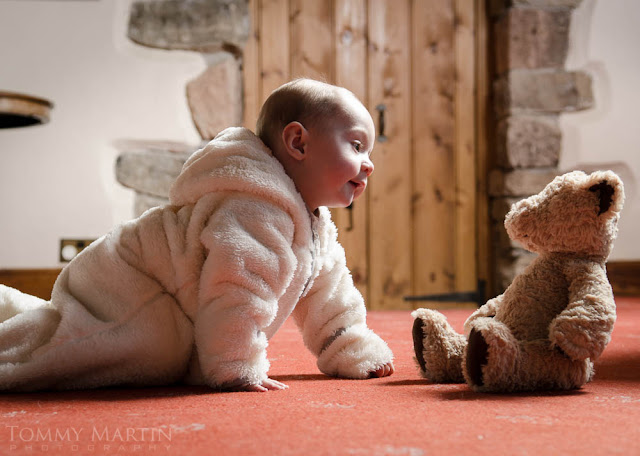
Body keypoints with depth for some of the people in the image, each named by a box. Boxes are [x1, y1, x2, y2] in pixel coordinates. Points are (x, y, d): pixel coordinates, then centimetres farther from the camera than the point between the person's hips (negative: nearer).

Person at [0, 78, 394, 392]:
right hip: (122, 291, -10)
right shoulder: (257, 208, -30)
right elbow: (238, 286, -37)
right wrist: (236, 369, -30)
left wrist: (356, 354, 16)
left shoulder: (315, 224, 6)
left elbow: (326, 292, 16)